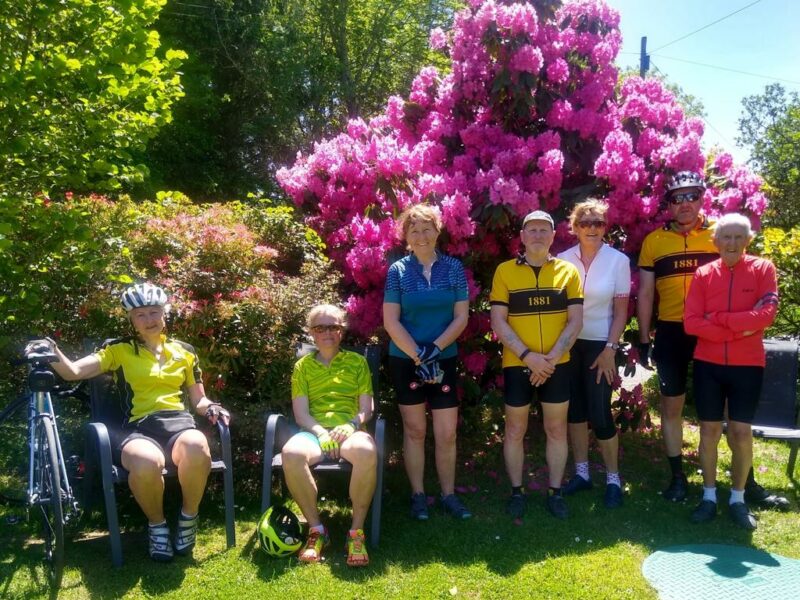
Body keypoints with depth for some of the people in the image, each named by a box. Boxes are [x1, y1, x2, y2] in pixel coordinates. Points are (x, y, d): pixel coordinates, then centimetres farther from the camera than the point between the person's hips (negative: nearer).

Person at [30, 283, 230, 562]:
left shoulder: (184, 351, 20)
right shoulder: (120, 349, 13)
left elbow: (198, 400, 23)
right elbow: (73, 371, 1)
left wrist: (211, 408, 0)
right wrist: (52, 354, -20)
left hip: (178, 421, 2)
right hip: (138, 427, -1)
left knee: (197, 448, -38)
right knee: (146, 462, -40)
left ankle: (188, 518, -8)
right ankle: (156, 525, -6)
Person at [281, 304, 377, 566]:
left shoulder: (357, 362, 17)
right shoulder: (302, 366, 17)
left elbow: (366, 408, 10)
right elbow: (301, 414, 6)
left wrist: (352, 424, -13)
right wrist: (321, 433, -13)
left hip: (349, 431, 0)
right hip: (314, 431, 1)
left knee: (366, 452, -39)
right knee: (291, 453, -36)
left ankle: (357, 530, -20)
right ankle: (316, 529, -17)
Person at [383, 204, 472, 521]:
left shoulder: (453, 267, 1)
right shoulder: (398, 270, -3)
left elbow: (461, 317, -2)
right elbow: (391, 321, -7)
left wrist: (435, 348, -15)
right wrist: (418, 357, -15)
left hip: (444, 360, 1)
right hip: (405, 361, -1)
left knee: (447, 433, 4)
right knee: (415, 430, 9)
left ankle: (448, 494, 21)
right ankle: (418, 495, 22)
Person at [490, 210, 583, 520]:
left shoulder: (568, 271, 3)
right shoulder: (505, 271, -2)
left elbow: (575, 321, -1)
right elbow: (498, 322, -7)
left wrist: (551, 358, -13)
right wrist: (528, 356, -17)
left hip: (557, 366, 2)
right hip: (517, 365, -1)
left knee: (557, 430, 11)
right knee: (515, 430, 9)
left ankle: (555, 492, 27)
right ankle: (516, 491, 26)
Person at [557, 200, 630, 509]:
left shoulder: (619, 260, -5)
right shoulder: (563, 259, 0)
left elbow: (621, 311, -4)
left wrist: (610, 349, -10)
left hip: (600, 344, -3)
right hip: (568, 343, 3)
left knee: (600, 414, -3)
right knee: (574, 409, 10)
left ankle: (613, 479, 15)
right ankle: (581, 472, 26)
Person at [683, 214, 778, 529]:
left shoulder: (763, 269, -1)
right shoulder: (703, 274, 1)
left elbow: (768, 313, -15)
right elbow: (691, 323, -8)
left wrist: (718, 319, -15)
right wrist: (741, 327, -14)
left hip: (747, 365, -1)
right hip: (708, 364, 1)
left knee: (741, 431, 3)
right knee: (709, 429, 7)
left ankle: (738, 499, 21)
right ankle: (709, 495, 20)